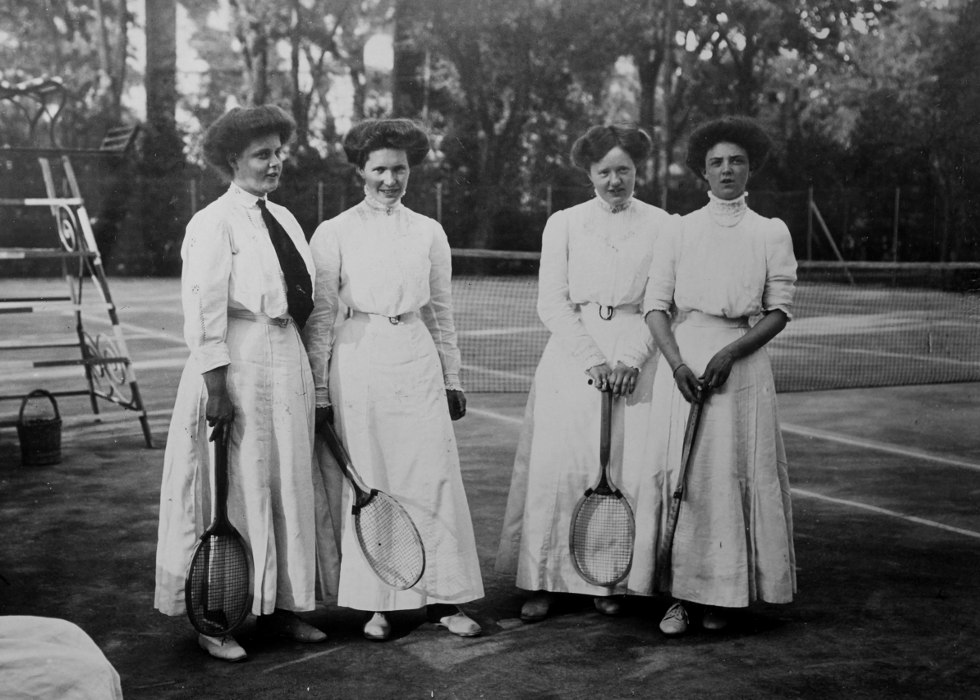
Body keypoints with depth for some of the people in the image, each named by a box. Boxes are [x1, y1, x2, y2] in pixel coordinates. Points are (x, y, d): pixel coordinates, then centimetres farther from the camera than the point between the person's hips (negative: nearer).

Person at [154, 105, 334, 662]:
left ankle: (280, 606, 23)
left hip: (288, 359, 8)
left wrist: (309, 372, 14)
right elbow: (204, 310, -14)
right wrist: (215, 383, -19)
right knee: (239, 487, -3)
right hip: (240, 363, -7)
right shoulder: (214, 223, -8)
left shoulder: (284, 218, 14)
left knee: (289, 485, 11)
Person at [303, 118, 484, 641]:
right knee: (366, 484, 2)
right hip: (358, 362, -2)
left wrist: (452, 378, 13)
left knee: (434, 478, 0)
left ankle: (442, 598, 11)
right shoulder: (334, 233, 2)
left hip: (418, 361, 3)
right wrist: (319, 391, -1)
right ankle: (374, 603, 14)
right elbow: (319, 316, 2)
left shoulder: (429, 232, 10)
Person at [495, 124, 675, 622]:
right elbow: (551, 304, 2)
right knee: (558, 467, -3)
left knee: (633, 469, -4)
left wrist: (631, 358, -10)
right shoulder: (563, 224, 7)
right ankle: (544, 581, 6)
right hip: (572, 357, 0)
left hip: (637, 360, 0)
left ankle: (615, 580, 9)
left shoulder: (660, 225, 7)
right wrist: (593, 360, -9)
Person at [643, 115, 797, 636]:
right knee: (680, 475, -1)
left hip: (742, 362, 0)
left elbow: (779, 311, 2)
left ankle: (724, 594, 12)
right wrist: (676, 362, -12)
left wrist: (730, 353, -12)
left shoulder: (772, 233, 7)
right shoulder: (678, 231, 9)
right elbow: (656, 305, 3)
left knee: (738, 474, -1)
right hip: (682, 361, 1)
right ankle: (680, 595, 6)